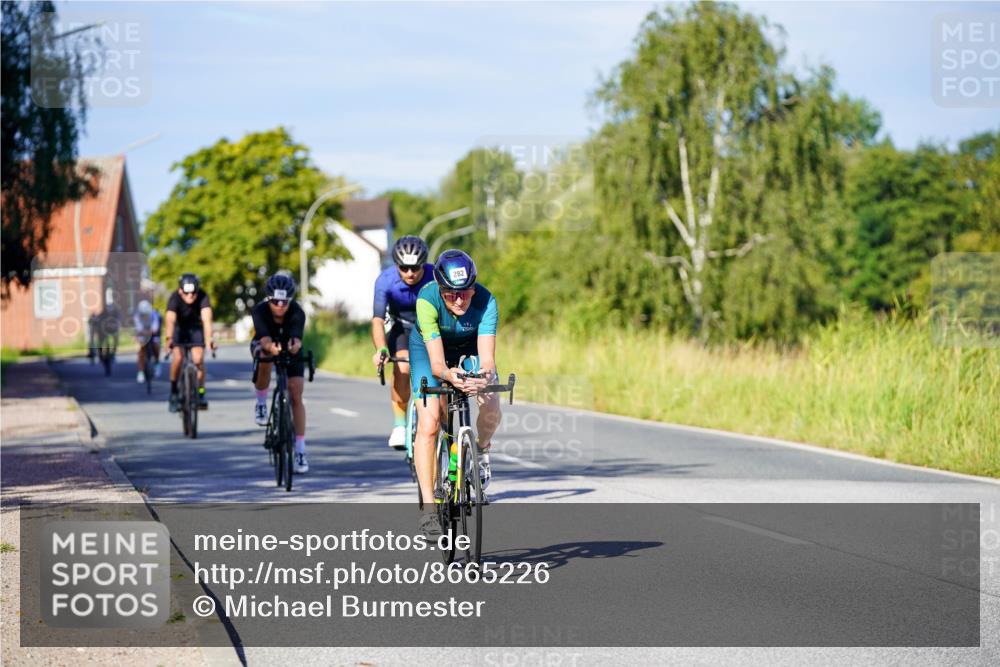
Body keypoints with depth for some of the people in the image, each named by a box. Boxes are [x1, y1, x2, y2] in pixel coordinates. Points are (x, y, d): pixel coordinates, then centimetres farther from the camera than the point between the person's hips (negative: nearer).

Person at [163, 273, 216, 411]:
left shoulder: (203, 297, -30)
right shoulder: (175, 298, -31)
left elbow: (206, 319, -43)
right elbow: (170, 320, -46)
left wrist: (209, 338, -60)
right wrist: (169, 338, -64)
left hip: (196, 328, 1)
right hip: (180, 327, -1)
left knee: (198, 359, -16)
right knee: (178, 357, -20)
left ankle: (201, 393, 0)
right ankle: (174, 391, -1)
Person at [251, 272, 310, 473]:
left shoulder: (297, 313, -33)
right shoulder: (259, 311, -33)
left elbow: (297, 337, -49)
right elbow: (264, 338, -48)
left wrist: (295, 345, -74)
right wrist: (270, 347, -71)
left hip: (291, 352, 0)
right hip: (263, 346, 0)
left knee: (296, 397, -11)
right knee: (264, 362, -37)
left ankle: (300, 451, -6)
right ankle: (261, 404, -11)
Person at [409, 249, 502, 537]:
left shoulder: (485, 301, -34)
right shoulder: (427, 299, -37)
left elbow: (487, 357, -42)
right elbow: (436, 362, -42)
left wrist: (486, 375, -64)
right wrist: (449, 375, -64)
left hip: (469, 346, 1)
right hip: (428, 346, -1)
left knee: (491, 408, -24)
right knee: (429, 424, -18)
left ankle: (481, 450, 12)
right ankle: (428, 510, -13)